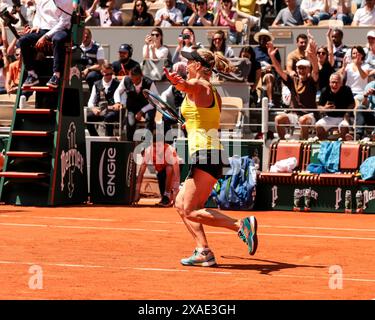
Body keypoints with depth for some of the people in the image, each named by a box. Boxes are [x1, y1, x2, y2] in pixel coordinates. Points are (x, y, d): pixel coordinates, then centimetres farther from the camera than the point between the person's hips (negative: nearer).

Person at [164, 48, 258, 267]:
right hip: (212, 153, 10)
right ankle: (203, 251, 1)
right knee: (181, 204, 12)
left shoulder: (197, 85, -6)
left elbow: (187, 86, -32)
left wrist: (177, 82, -56)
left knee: (192, 211, -9)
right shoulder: (213, 91, 21)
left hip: (204, 152, -10)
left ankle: (242, 225, -17)